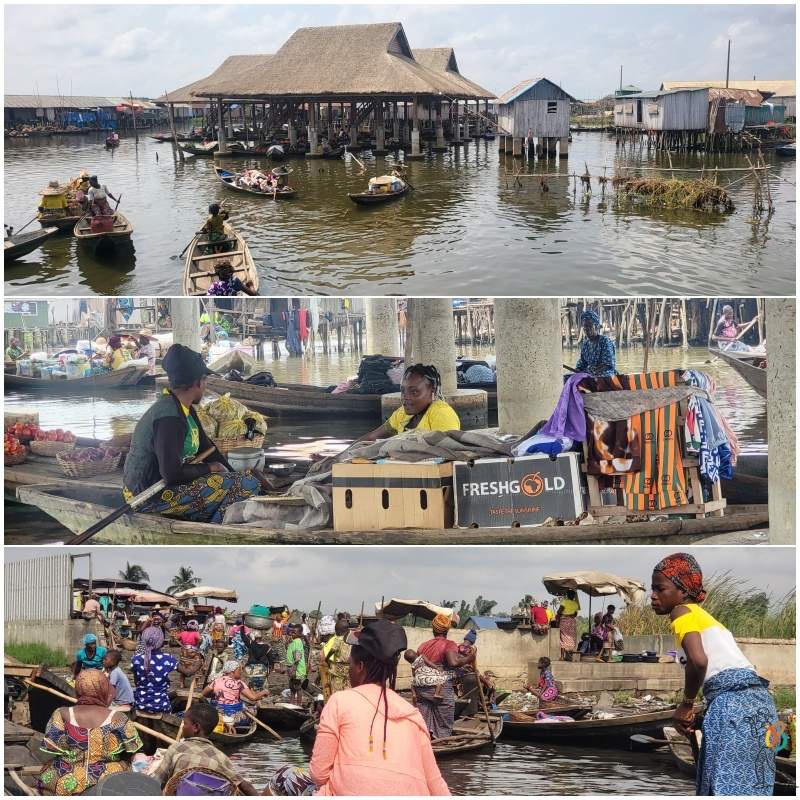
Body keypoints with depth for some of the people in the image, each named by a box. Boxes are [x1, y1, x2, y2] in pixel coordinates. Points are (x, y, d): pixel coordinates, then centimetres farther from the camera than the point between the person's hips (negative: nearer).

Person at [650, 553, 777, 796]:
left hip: (733, 699, -9)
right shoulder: (703, 616, 27)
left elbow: (698, 660, -16)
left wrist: (686, 705, -4)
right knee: (751, 786, 10)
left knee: (728, 787, -8)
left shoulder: (682, 611, 1)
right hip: (757, 696, 9)